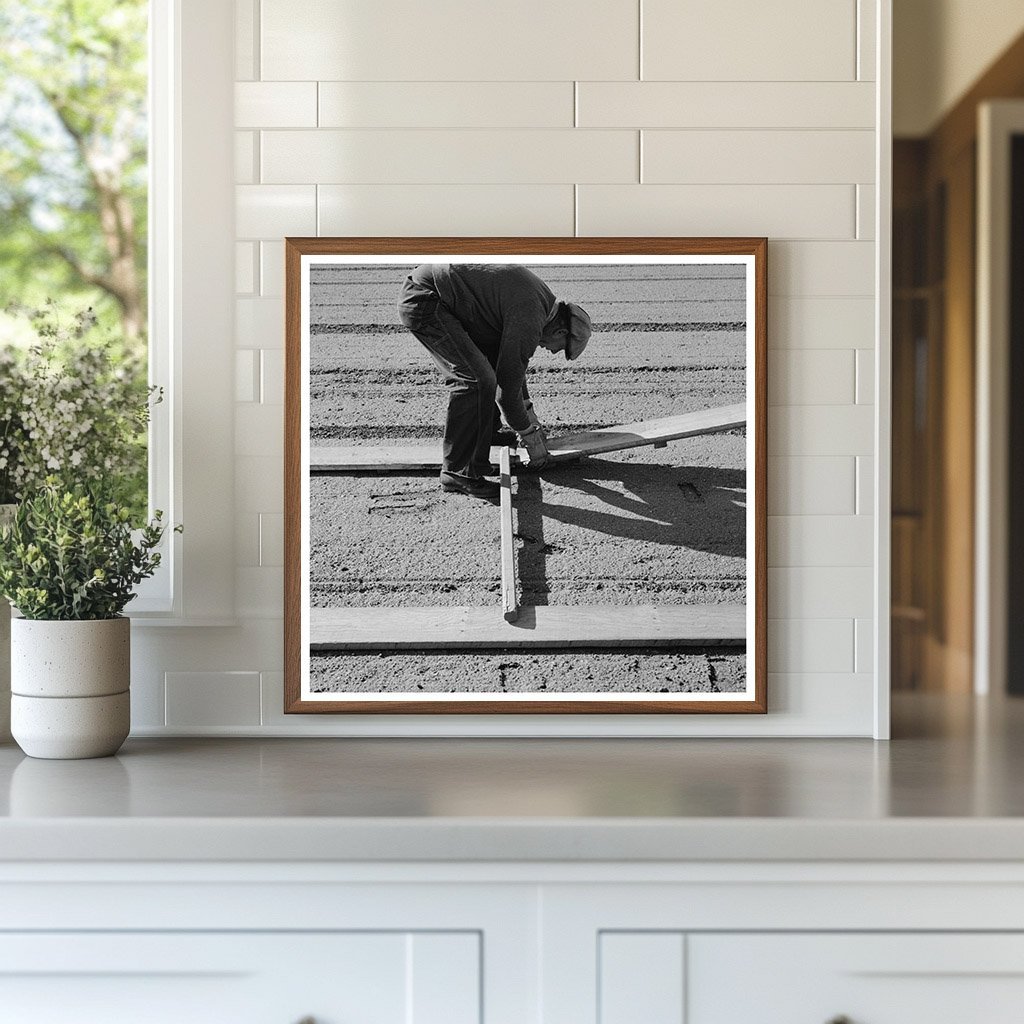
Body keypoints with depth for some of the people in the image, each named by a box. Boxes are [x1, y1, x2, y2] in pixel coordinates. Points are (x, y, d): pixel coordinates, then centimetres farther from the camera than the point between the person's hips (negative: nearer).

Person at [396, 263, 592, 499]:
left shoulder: (542, 296, 15)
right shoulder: (530, 320, -16)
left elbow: (513, 364, 28)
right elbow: (508, 386, -11)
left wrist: (530, 416, 30)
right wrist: (530, 435, 1)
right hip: (424, 301, -11)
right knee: (476, 379, -16)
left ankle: (486, 433, 31)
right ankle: (457, 472, -11)